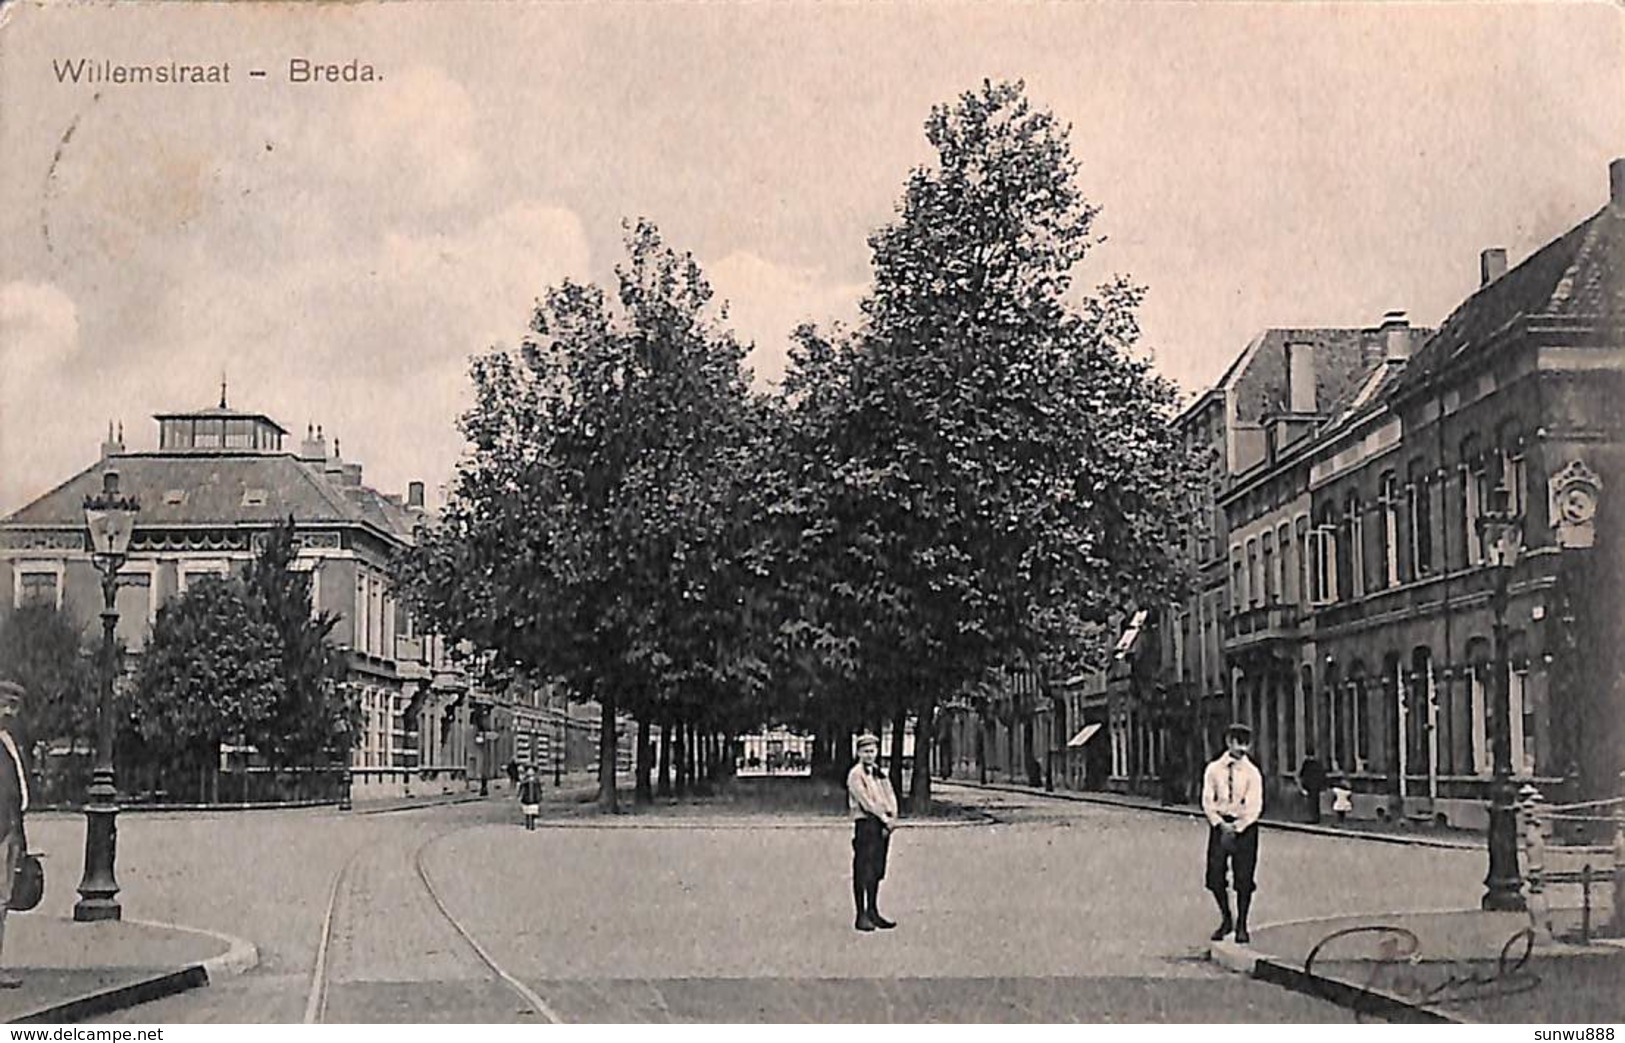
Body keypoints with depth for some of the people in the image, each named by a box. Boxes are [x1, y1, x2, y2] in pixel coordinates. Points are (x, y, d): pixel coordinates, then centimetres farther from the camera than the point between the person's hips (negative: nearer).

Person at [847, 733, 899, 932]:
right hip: (865, 823, -7)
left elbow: (890, 796, 11)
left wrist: (892, 817, -6)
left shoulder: (880, 773, 17)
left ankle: (873, 912, 16)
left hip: (883, 825, 7)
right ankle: (861, 916, -2)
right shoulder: (855, 774, -6)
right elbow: (865, 801, -14)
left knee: (877, 871, 10)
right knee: (862, 872, -5)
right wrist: (884, 818, -16)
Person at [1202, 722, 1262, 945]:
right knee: (1215, 877, -1)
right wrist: (1221, 824, -11)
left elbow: (1254, 807, -6)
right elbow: (1207, 801, 1)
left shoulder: (1252, 772, -2)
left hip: (1244, 826, -1)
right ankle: (1226, 919, 21)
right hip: (1219, 825, 1)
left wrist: (1237, 827, -14)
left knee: (1244, 879, -2)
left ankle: (1241, 925, 13)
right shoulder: (1214, 769, 2)